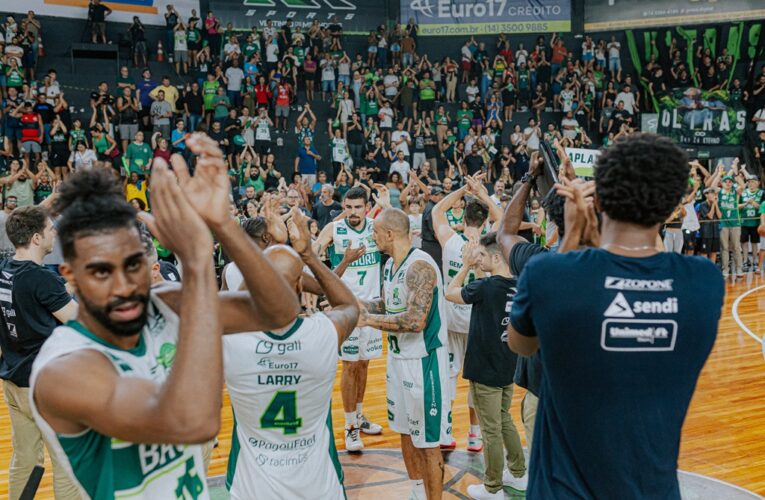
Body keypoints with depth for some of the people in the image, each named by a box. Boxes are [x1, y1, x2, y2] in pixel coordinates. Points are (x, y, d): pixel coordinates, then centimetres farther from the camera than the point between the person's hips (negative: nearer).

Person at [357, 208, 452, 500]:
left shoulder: (420, 266, -22)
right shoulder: (390, 264, 7)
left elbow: (415, 321, -29)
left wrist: (369, 319, -24)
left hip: (423, 360, -9)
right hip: (398, 356, 9)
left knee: (427, 441, 2)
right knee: (405, 432, 20)